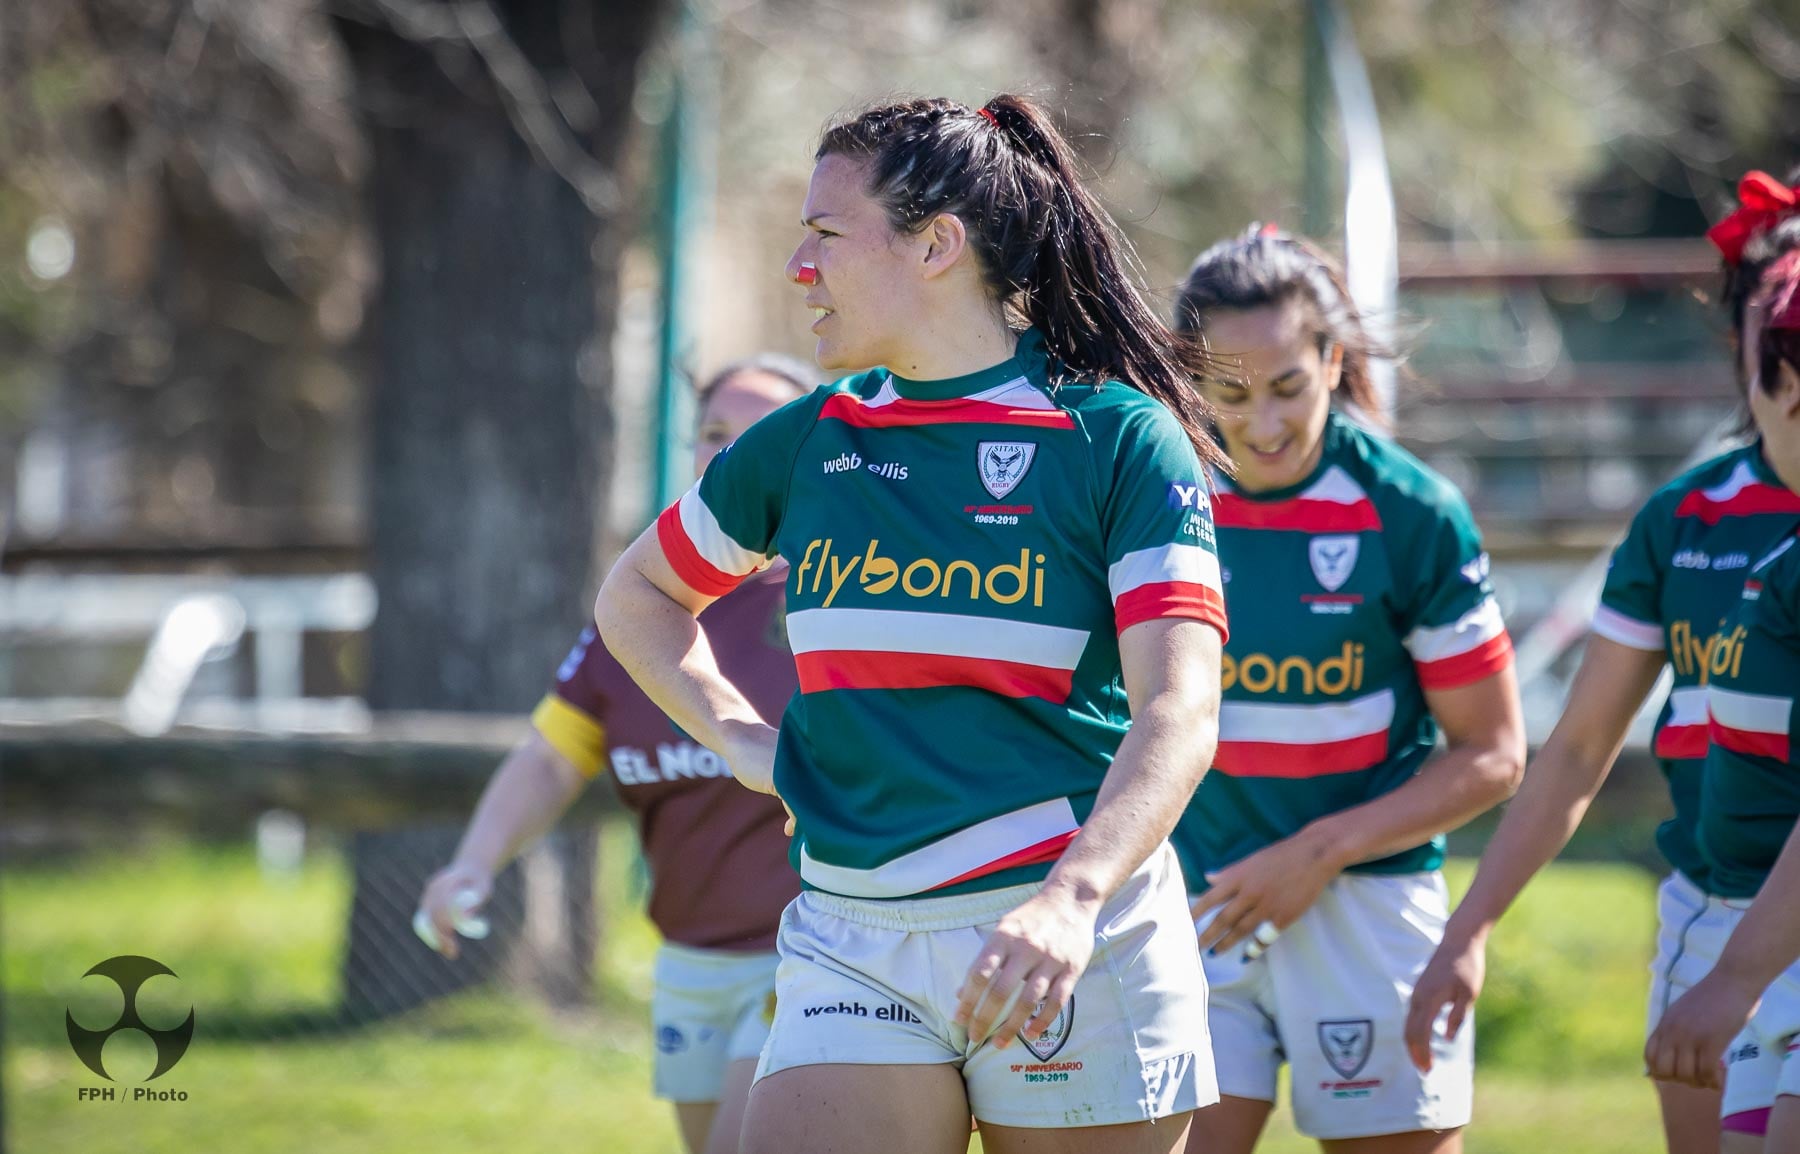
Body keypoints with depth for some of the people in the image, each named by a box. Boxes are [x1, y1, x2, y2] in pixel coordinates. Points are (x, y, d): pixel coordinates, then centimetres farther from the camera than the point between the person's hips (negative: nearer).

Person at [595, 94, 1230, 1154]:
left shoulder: (1119, 436, -3)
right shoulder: (809, 441, 11)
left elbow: (1178, 711, -14)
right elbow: (638, 596, 29)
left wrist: (1071, 902, -30)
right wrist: (737, 734, 11)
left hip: (1069, 940, -3)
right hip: (850, 944, 3)